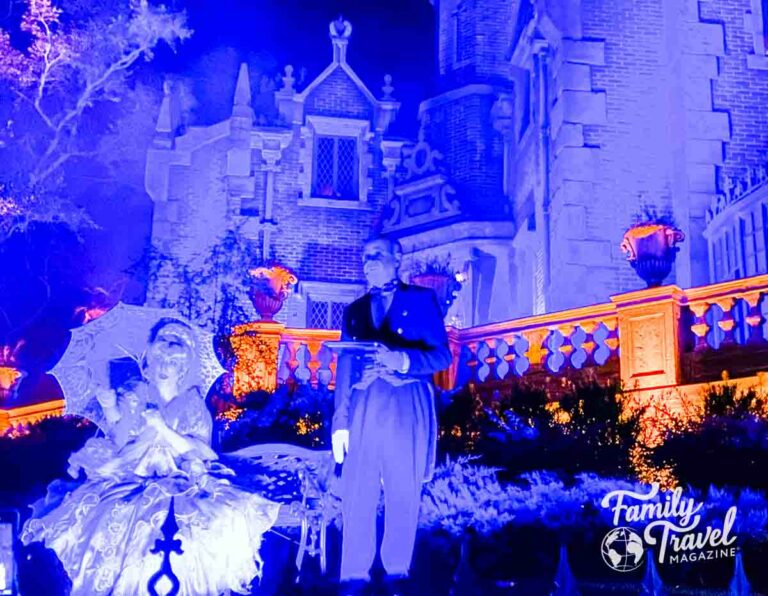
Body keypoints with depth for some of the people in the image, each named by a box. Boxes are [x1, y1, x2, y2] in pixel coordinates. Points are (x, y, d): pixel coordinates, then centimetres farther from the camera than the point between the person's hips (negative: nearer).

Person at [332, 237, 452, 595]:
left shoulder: (422, 299, 9)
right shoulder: (355, 310, 20)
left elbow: (442, 354, 0)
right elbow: (345, 367, 14)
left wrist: (402, 360, -19)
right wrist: (340, 421, 4)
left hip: (407, 409, -3)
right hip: (364, 409, 3)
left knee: (404, 494, -1)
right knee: (357, 494, -2)